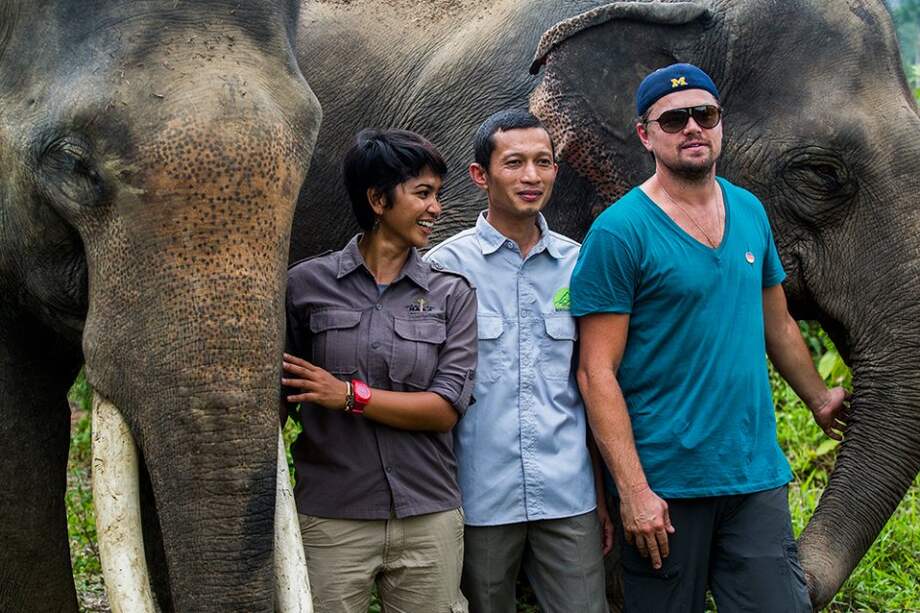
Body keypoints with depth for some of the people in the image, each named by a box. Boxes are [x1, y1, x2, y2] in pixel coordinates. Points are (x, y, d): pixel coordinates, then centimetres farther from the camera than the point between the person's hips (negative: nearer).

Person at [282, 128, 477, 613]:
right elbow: (276, 396, 7)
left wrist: (350, 395, -13)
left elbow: (446, 408, -4)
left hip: (429, 518, 2)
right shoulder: (307, 284, 2)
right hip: (331, 519, -1)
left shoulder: (451, 294, 6)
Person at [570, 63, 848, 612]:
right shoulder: (619, 233, -9)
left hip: (757, 474, 5)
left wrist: (819, 398, 32)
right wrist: (633, 491, -17)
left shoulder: (749, 212, 10)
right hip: (666, 483, -5)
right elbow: (598, 371, -12)